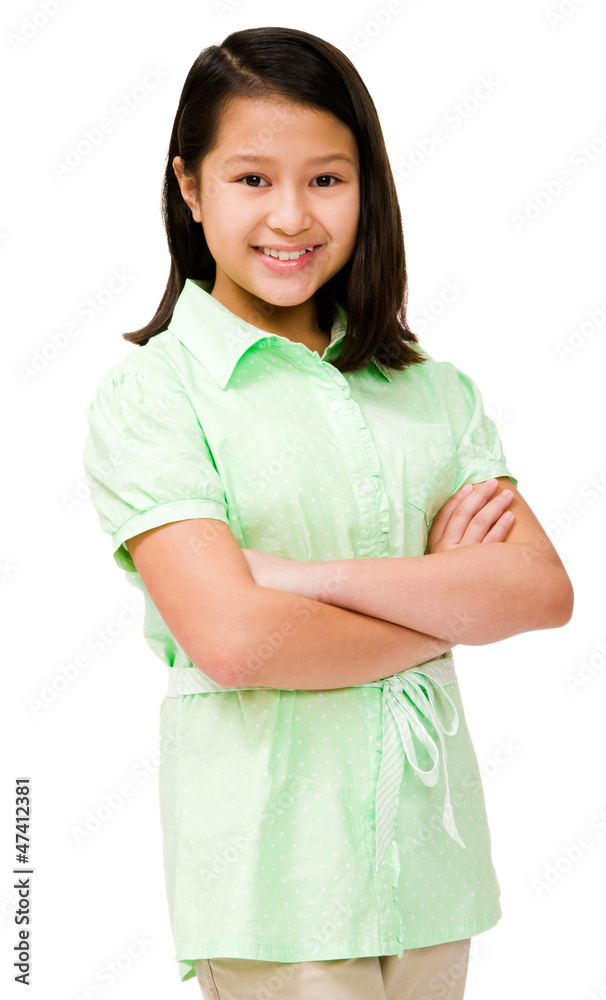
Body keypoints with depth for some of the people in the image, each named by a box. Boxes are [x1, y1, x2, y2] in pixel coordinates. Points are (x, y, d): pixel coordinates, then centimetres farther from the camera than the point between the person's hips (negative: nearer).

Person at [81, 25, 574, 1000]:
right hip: (271, 867, -4)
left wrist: (306, 575, -16)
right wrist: (448, 600, -7)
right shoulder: (148, 393, -7)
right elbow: (233, 640, -19)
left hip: (431, 842, 4)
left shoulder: (433, 390, 7)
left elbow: (544, 589, -6)